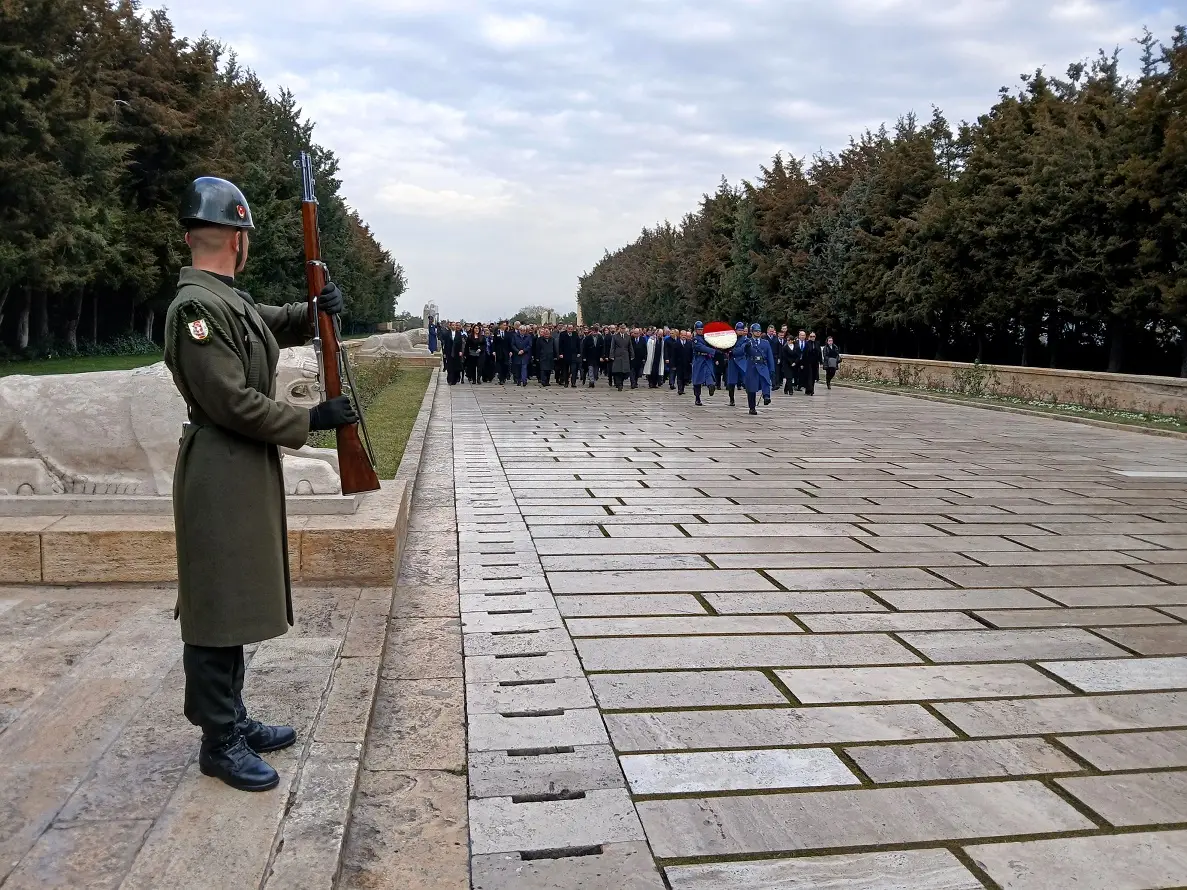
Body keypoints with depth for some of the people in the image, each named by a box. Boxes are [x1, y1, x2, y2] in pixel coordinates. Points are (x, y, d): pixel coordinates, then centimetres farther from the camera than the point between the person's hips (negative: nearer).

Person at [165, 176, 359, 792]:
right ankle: (219, 742, 12)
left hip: (246, 473, 10)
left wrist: (318, 308, 7)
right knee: (216, 610, 0)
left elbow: (281, 325, 28)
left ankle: (233, 718, 29)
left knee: (238, 601, 17)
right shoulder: (196, 307, -18)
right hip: (220, 478, -10)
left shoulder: (231, 300, 11)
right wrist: (312, 420, -14)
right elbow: (233, 403, -22)